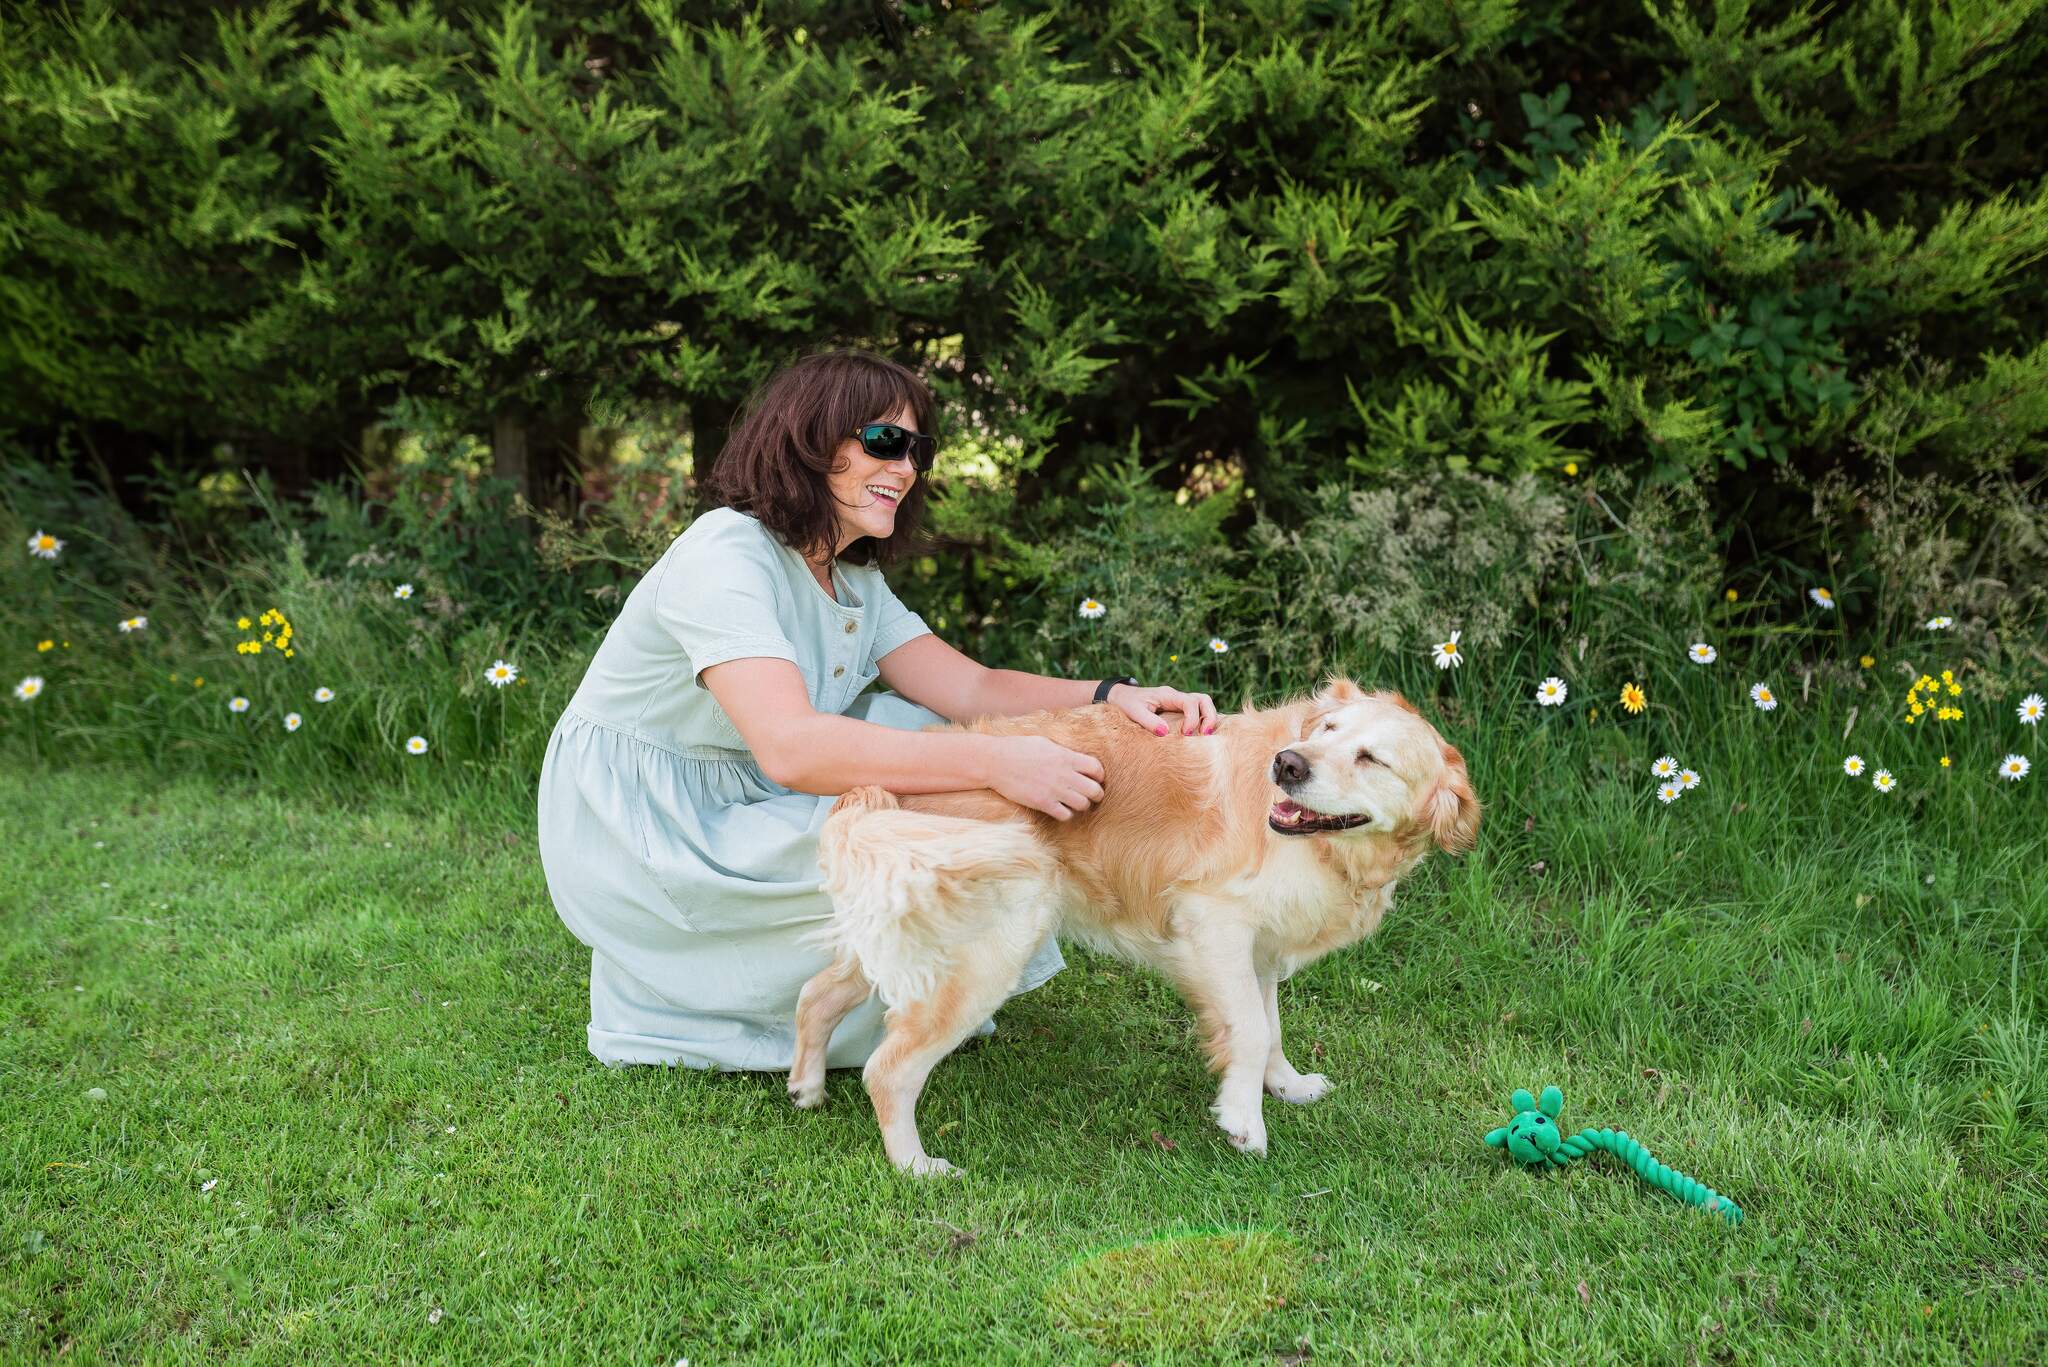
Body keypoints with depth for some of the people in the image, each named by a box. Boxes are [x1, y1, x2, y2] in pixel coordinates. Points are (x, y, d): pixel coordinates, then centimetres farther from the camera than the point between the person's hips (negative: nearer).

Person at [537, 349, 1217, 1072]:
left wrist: (1112, 697, -23)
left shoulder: (853, 581, 5)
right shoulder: (724, 556, -25)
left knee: (920, 730, -4)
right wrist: (995, 761, -46)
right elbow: (790, 747, -39)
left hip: (731, 809, 9)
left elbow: (971, 690, -4)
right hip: (632, 840, -9)